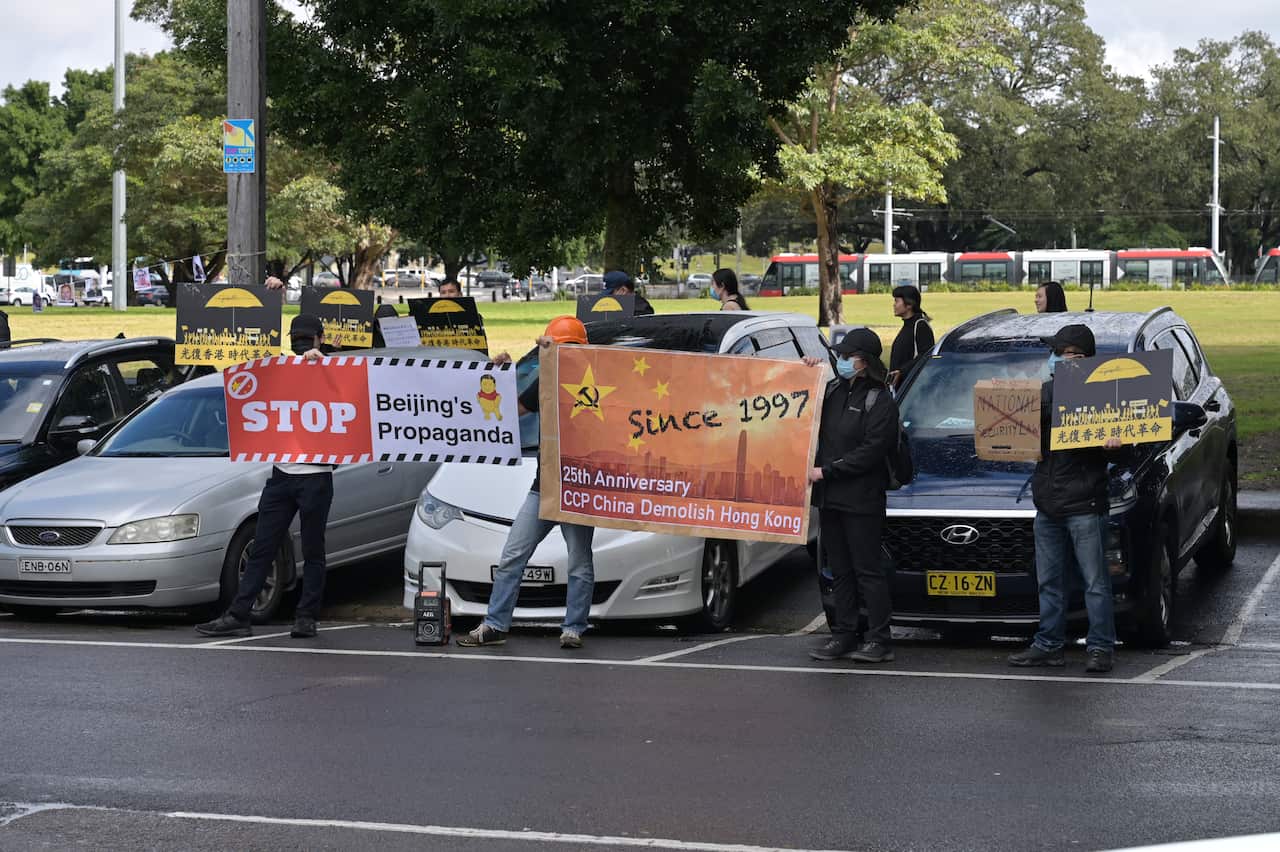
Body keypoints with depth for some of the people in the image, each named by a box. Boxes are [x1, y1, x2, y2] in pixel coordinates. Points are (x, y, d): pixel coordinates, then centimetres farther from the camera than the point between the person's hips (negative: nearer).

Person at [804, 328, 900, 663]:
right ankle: (844, 635, 17)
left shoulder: (880, 401, -8)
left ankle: (879, 639, -1)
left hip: (861, 499, -7)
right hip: (829, 497, 7)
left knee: (868, 569, -4)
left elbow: (870, 452, -14)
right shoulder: (833, 389, 13)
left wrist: (826, 471, -16)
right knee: (840, 569, 11)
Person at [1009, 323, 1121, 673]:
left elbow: (1115, 431, -7)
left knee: (1095, 580, -2)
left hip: (1084, 503, -7)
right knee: (1049, 581, 12)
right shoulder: (1046, 391, 15)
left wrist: (1114, 442, -29)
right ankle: (1049, 646, 19)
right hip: (1047, 503, 7)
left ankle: (1101, 647, 2)